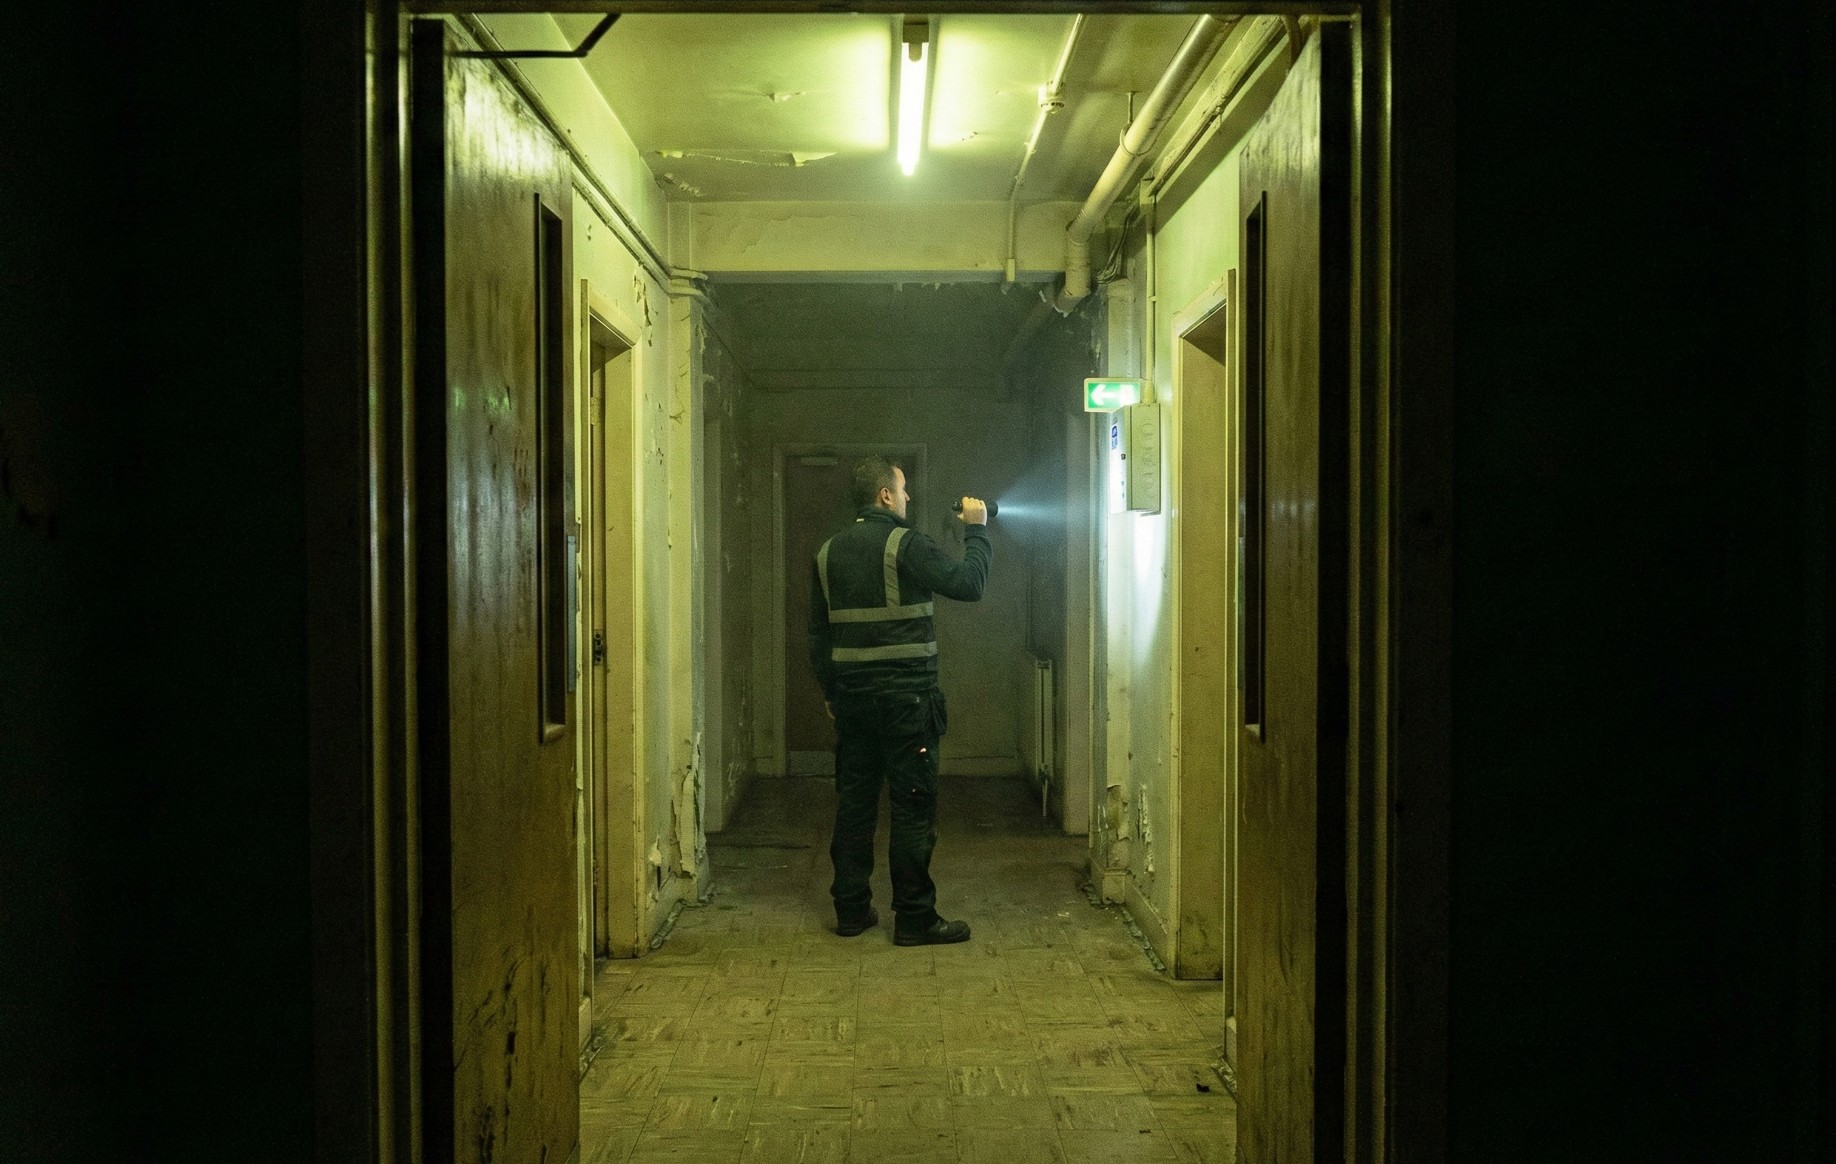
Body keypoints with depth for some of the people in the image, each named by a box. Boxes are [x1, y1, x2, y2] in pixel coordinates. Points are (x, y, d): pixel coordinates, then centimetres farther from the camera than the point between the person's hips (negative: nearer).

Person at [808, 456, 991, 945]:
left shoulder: (829, 552, 10)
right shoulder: (905, 543, -11)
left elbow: (818, 631, 14)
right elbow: (968, 583, -13)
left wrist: (829, 691, 21)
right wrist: (977, 530, 2)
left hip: (851, 698, 7)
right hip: (906, 697, -6)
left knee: (854, 801, 11)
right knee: (913, 806, -1)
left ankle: (851, 909, 17)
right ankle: (914, 918, 2)